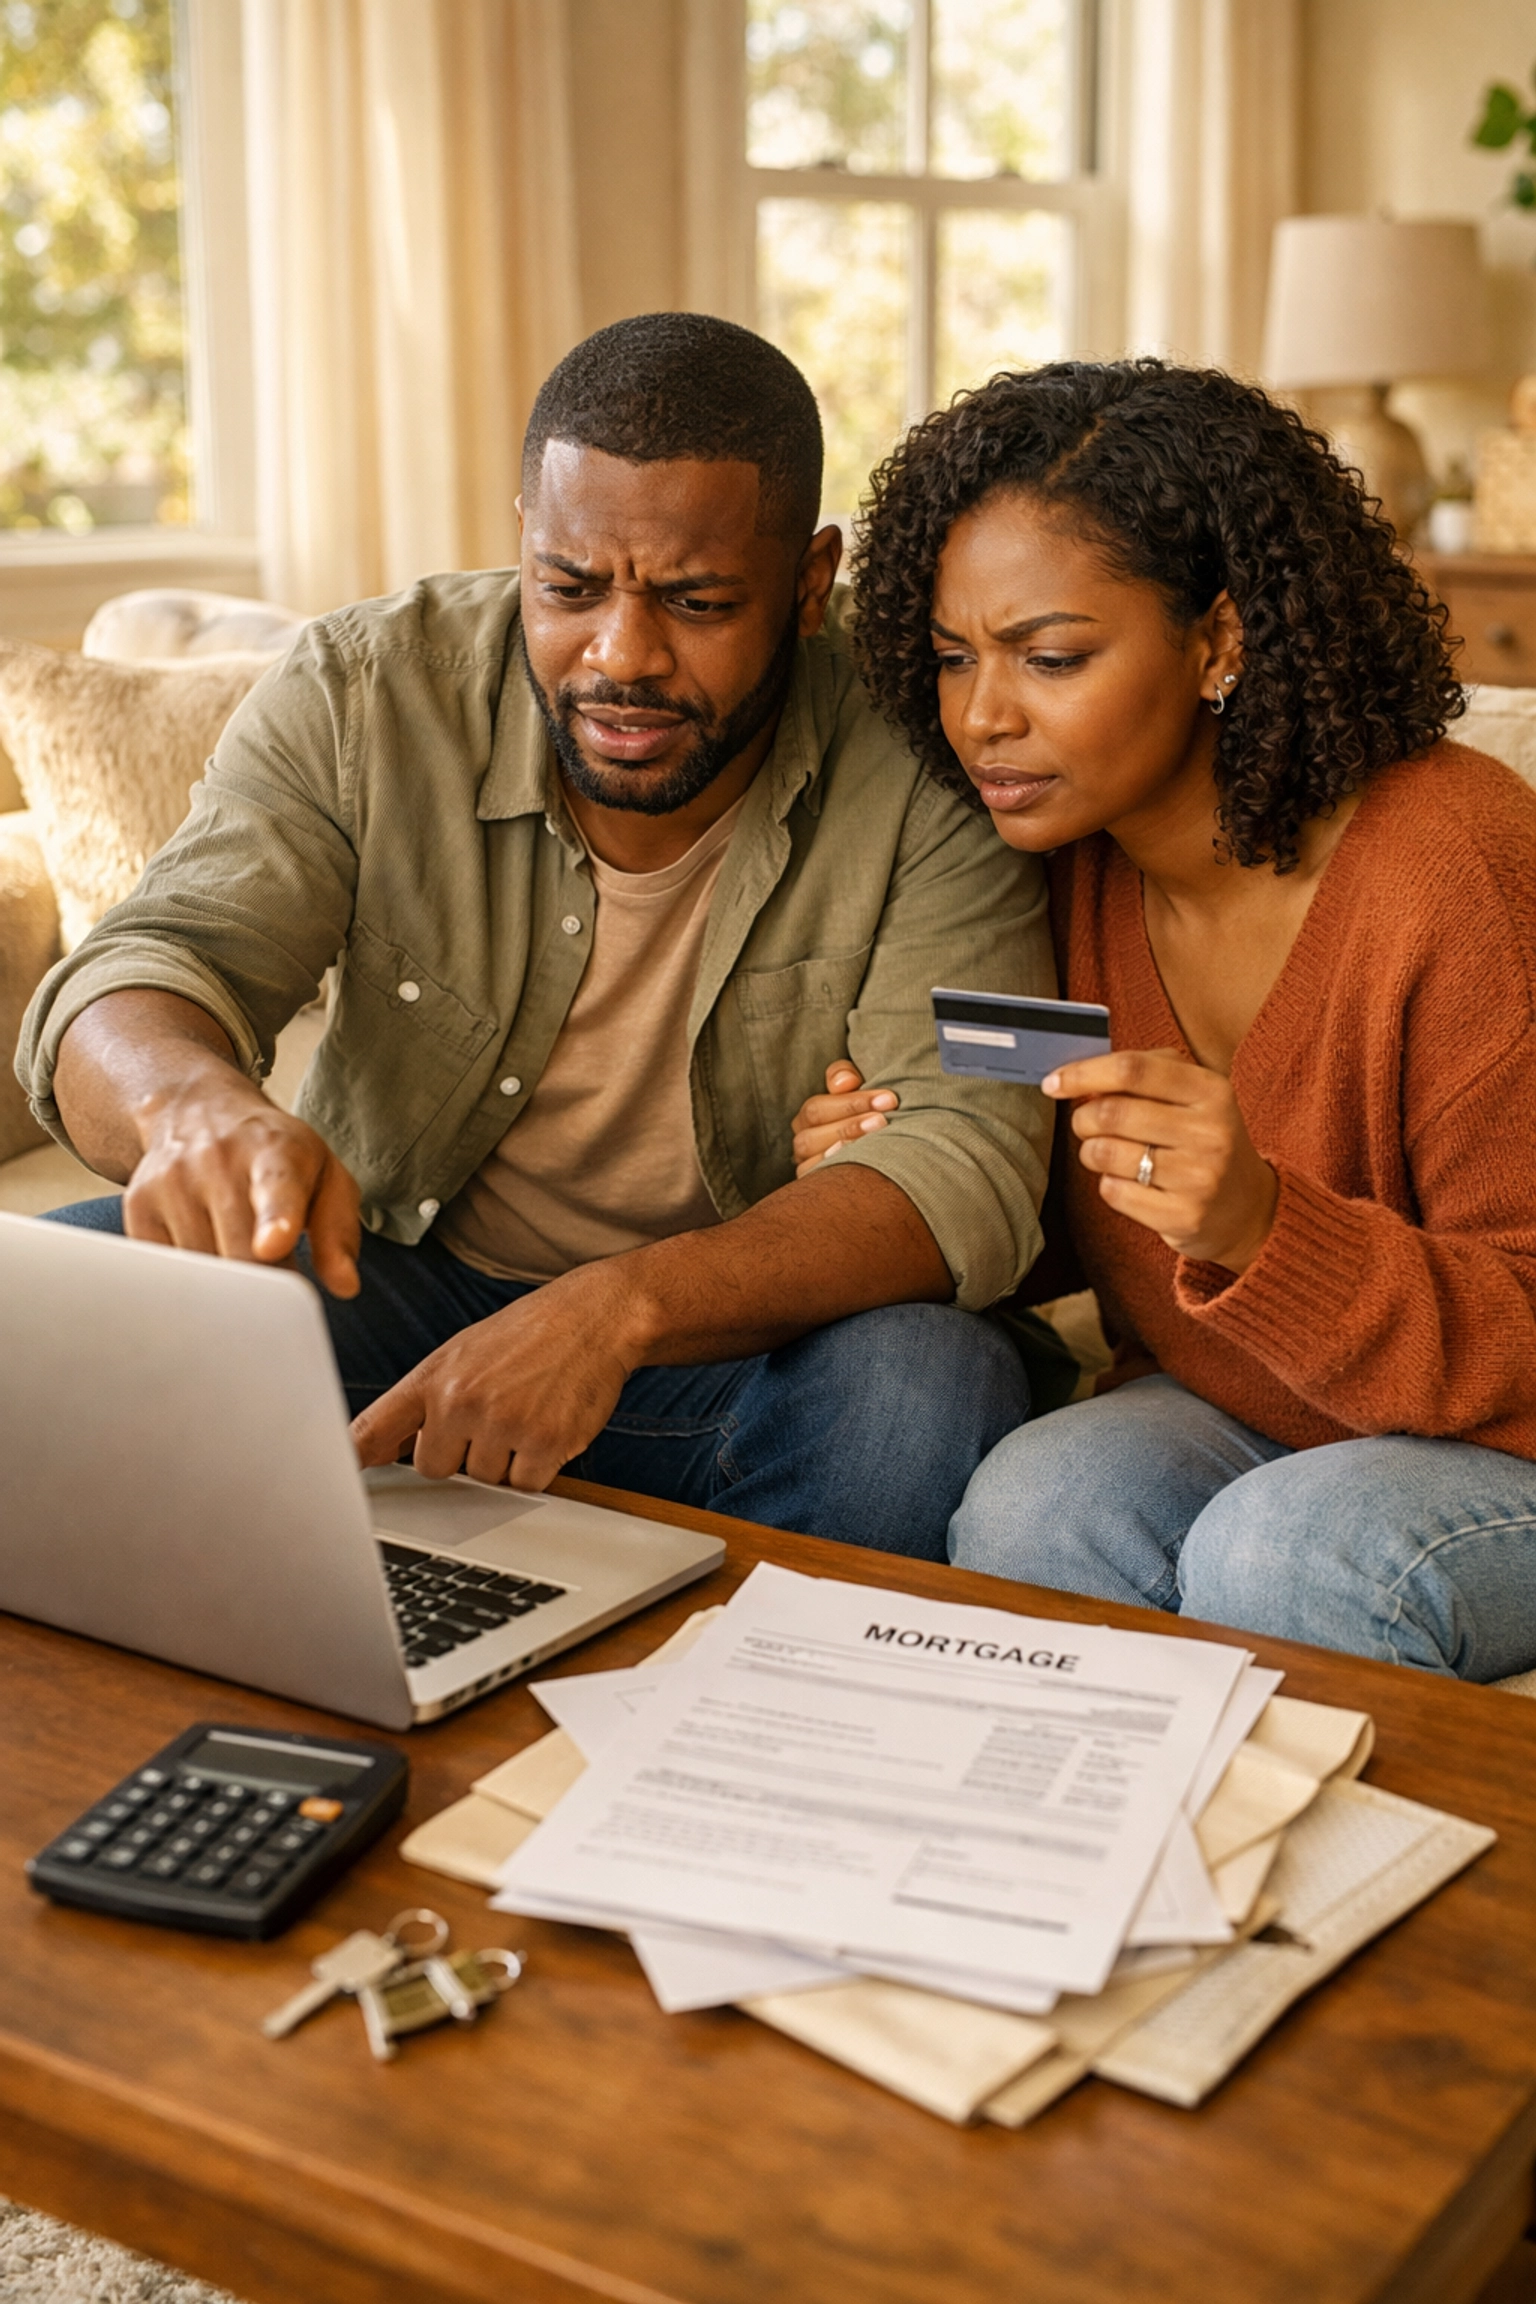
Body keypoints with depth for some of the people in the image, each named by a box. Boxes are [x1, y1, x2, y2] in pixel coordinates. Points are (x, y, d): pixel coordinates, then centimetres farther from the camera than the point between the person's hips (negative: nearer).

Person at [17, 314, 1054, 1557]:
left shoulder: (916, 767, -16)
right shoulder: (362, 693, -11)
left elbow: (972, 1159, -24)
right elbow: (137, 978, -17)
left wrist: (623, 1308, -40)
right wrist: (191, 1102, -45)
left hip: (743, 1337, -1)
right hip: (387, 1283, 2)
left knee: (932, 1386, -33)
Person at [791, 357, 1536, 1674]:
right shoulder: (1064, 861, -4)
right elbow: (1057, 1227, 9)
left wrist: (1259, 1228, -39)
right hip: (1233, 1422, 5)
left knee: (1286, 1551, -32)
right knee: (1031, 1504, -25)